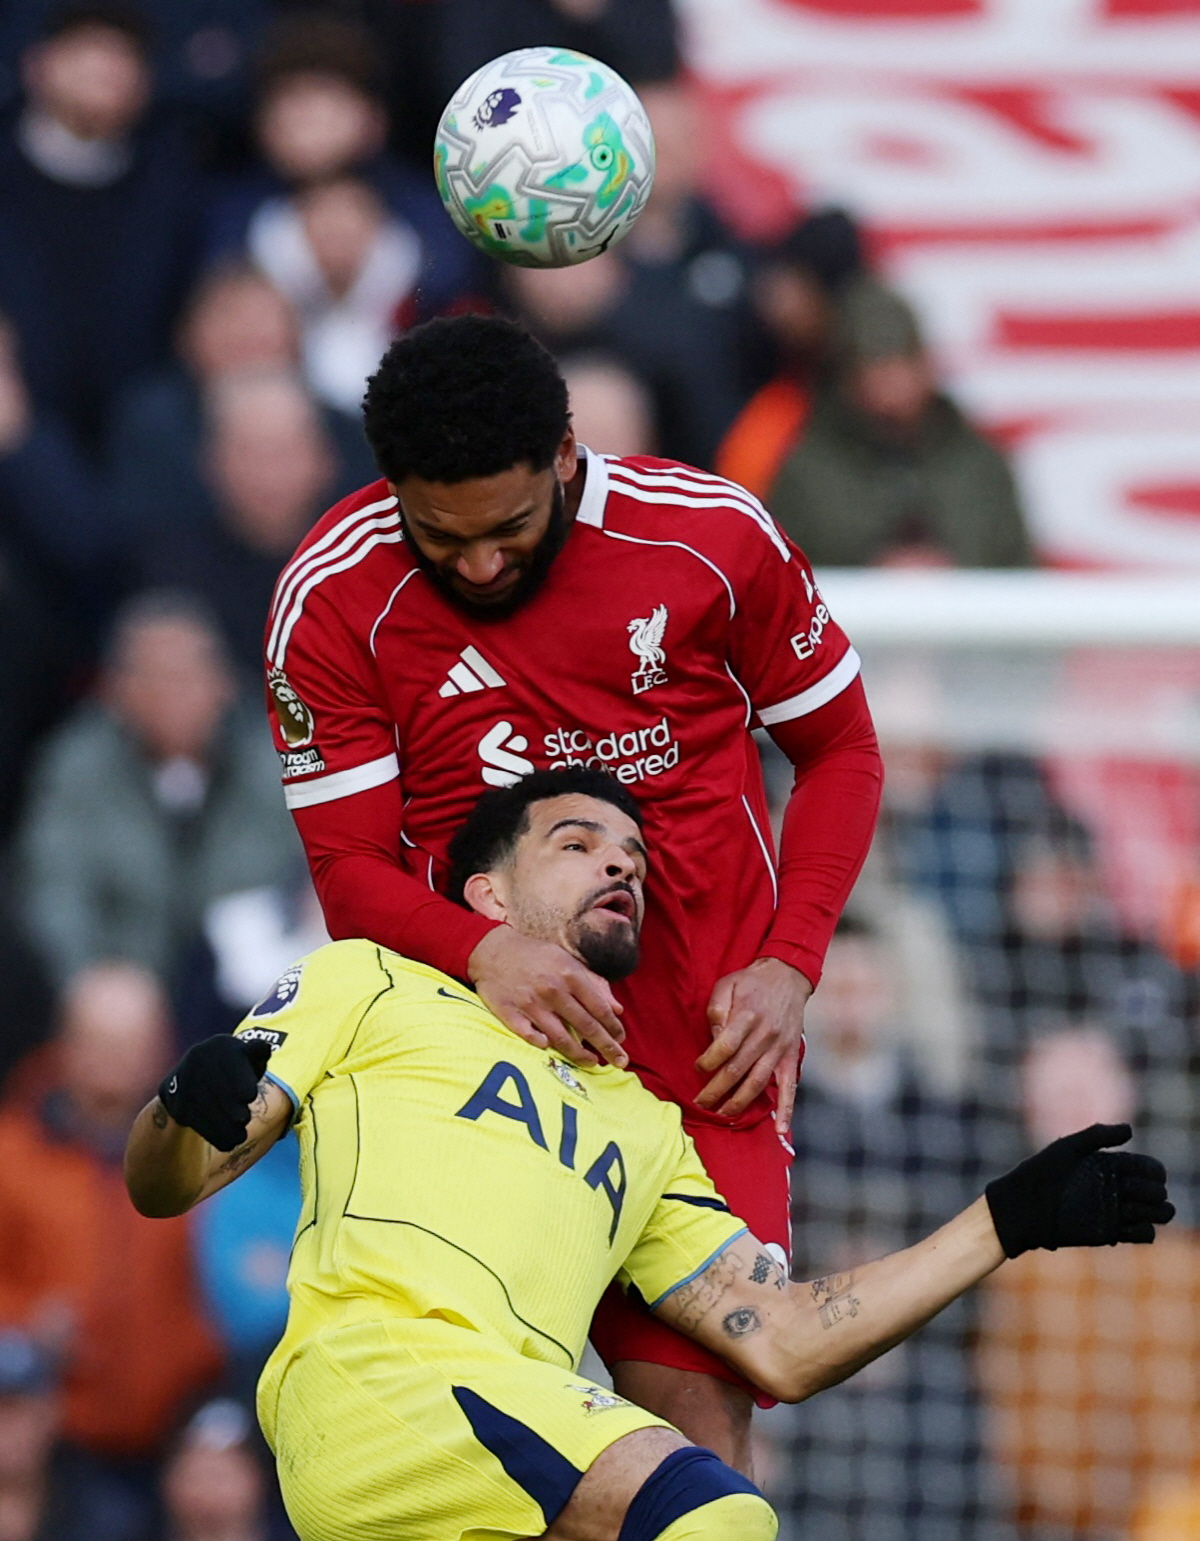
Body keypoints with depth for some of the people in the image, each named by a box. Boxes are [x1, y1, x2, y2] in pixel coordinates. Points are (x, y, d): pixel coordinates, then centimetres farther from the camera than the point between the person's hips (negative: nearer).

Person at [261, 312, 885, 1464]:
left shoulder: (716, 536, -2)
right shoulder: (329, 600, -5)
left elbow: (839, 751, 11)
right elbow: (349, 870, -3)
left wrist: (788, 965, -3)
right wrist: (482, 954, -24)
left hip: (706, 1045, 0)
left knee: (693, 1411, -12)